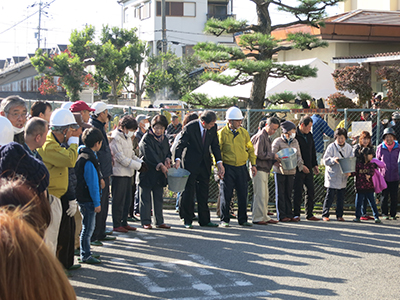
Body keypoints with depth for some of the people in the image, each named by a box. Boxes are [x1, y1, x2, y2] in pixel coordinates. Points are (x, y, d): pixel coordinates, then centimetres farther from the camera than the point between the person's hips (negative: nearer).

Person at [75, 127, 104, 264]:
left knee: (88, 226, 16)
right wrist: (97, 203, -15)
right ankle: (85, 255, 8)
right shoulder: (89, 160, -20)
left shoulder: (82, 154, 9)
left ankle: (86, 253, 24)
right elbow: (92, 183, -19)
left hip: (83, 197, 9)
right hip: (87, 199, -9)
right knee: (88, 227, 0)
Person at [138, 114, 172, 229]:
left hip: (159, 174, 6)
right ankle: (146, 222, 7)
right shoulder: (146, 139, -11)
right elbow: (150, 155, -20)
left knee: (158, 198, 11)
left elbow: (168, 151, 18)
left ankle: (159, 221, 17)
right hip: (147, 173, -6)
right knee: (145, 198, 0)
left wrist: (167, 159, -4)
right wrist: (160, 165, -27)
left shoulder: (164, 139, 11)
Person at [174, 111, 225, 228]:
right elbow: (181, 144, -13)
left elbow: (215, 146, 4)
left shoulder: (213, 127, -3)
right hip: (191, 163, -4)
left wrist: (219, 162, -3)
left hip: (205, 163, 4)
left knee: (204, 192, 8)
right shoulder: (190, 127, -17)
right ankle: (187, 220, 8)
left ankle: (204, 220, 15)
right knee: (188, 191, -1)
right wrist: (178, 159, -28)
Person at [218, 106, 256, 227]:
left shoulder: (244, 132, 6)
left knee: (243, 195, 6)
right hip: (228, 167, -4)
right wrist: (219, 166, -11)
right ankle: (224, 220, 10)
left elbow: (250, 149, 13)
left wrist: (253, 164, 7)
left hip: (242, 167, 4)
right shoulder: (222, 133, -5)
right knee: (226, 195, 0)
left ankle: (242, 219, 17)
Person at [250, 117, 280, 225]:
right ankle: (257, 218, -6)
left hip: (265, 169, 10)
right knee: (260, 194, -9)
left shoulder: (267, 137, 19)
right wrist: (273, 156, -12)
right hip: (259, 169, -10)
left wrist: (274, 160, 9)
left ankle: (264, 217, 19)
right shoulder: (261, 136, -13)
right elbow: (259, 154, -19)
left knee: (265, 195, 13)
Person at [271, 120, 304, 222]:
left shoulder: (295, 142, 10)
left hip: (291, 171, 5)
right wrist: (279, 164, -25)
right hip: (280, 171, -5)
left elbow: (298, 156, 14)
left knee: (289, 194, 9)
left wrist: (301, 166, -2)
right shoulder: (278, 141, -5)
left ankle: (289, 215, 14)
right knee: (280, 194, 1)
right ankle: (281, 216, 5)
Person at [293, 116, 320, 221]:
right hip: (298, 169, -7)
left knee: (311, 192, 7)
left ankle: (309, 214, 15)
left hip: (309, 169, 7)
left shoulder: (309, 135, 13)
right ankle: (296, 214, 5)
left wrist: (314, 165, 14)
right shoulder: (294, 135, -11)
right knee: (298, 192, -4)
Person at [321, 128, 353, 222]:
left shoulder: (349, 148, 6)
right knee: (330, 196, -3)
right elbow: (325, 160, -6)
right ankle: (325, 214, 6)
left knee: (341, 197, 9)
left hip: (343, 177, 4)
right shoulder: (331, 147, -5)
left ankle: (339, 215, 18)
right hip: (332, 177, -4)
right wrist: (333, 160, -25)